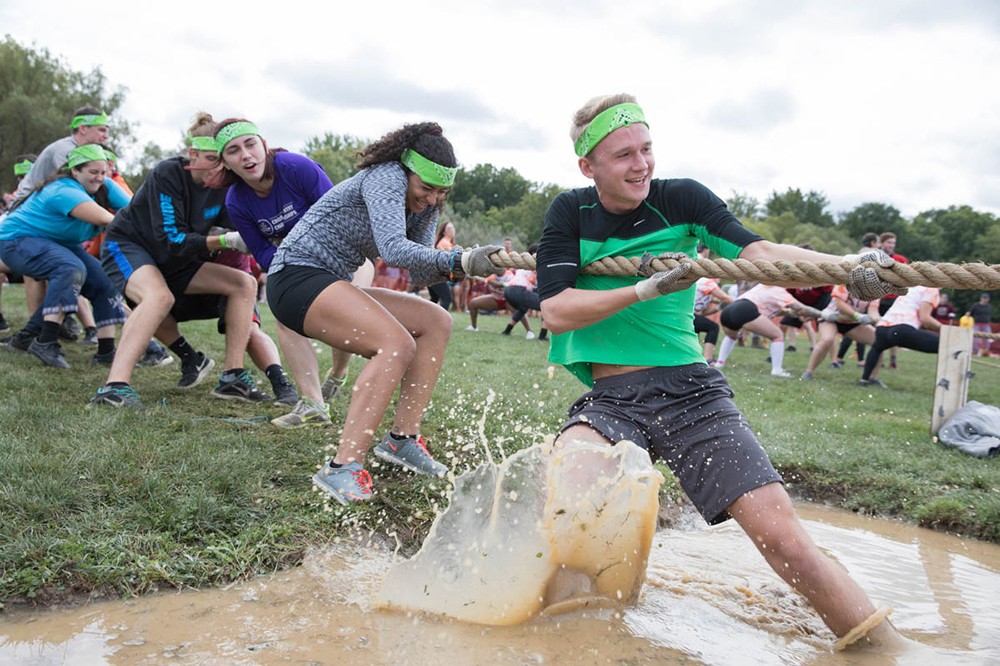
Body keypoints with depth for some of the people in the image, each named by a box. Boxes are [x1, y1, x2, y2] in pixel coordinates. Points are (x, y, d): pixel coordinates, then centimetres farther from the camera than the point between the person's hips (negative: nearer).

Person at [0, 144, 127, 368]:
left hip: (59, 244, 9)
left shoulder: (104, 187, -7)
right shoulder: (64, 191, -30)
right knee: (71, 268, -35)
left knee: (103, 280, -6)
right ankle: (46, 343, -32)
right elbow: (105, 219, -41)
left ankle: (107, 351, -5)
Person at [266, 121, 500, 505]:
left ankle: (401, 439, -3)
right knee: (397, 342, -28)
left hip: (331, 285, 10)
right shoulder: (386, 177, -15)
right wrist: (459, 260, -37)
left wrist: (454, 268, -16)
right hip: (296, 275, -10)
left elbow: (419, 274, 4)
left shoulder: (423, 207, 12)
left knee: (436, 322, 1)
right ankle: (342, 469, -33)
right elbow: (393, 250, -30)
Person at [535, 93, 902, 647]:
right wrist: (646, 289, -18)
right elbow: (556, 311, -7)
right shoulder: (570, 213, 3)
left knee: (783, 539, -9)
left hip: (691, 392, 1)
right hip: (609, 396, 0)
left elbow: (759, 252, -12)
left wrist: (849, 265, -29)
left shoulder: (680, 199, 3)